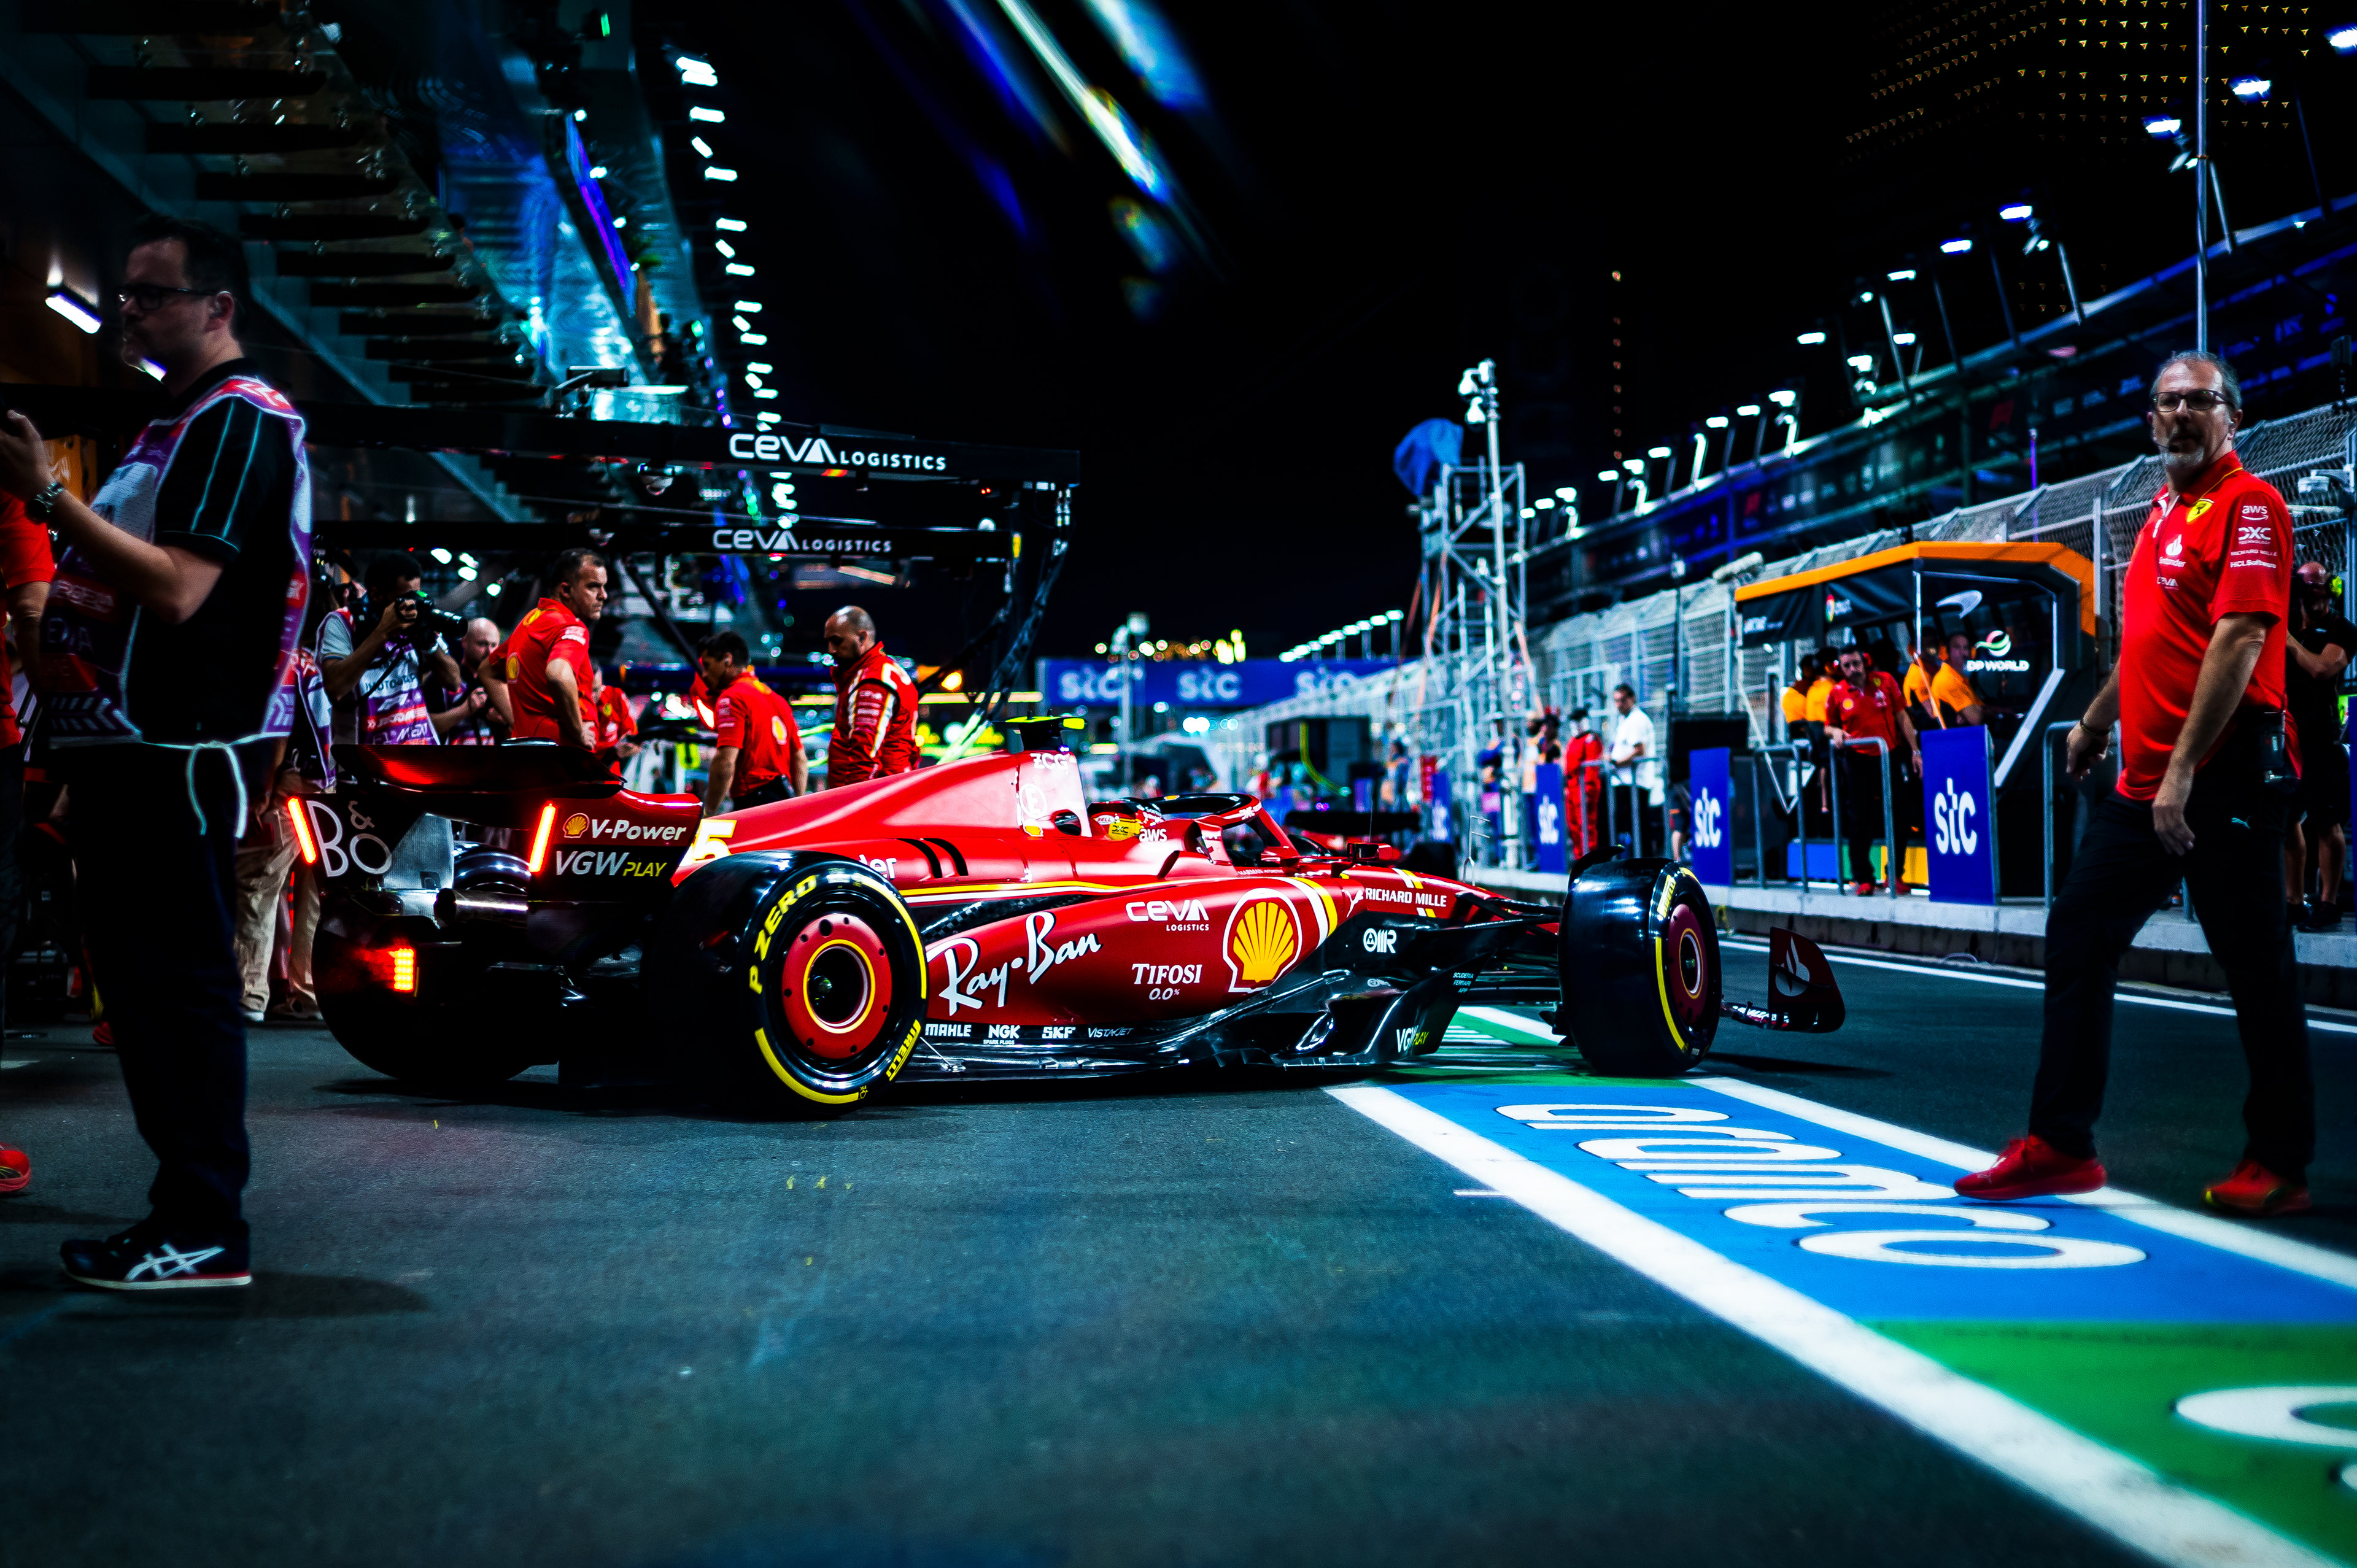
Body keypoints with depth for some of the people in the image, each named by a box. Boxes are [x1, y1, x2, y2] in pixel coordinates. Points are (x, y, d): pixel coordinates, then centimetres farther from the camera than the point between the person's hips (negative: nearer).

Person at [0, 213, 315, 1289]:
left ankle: (206, 1230, -5)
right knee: (142, 976, 11)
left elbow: (177, 590, -21)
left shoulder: (241, 418, -10)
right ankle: (183, 1212, 17)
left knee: (177, 978, -9)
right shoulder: (180, 421, 22)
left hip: (182, 748, -10)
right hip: (128, 745, 10)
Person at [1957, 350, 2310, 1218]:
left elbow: (2240, 640, -19)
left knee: (2254, 965, 0)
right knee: (2077, 935, 8)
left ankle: (2281, 1163, 11)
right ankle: (2059, 1144, 13)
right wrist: (2095, 723, 33)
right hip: (2143, 779, 9)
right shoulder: (2162, 512, 17)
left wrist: (2183, 773, -24)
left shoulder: (2248, 504, -10)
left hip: (2221, 779, -9)